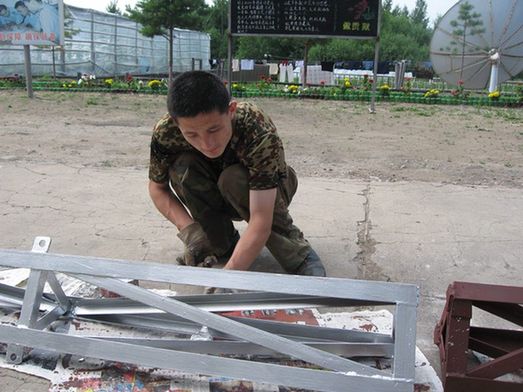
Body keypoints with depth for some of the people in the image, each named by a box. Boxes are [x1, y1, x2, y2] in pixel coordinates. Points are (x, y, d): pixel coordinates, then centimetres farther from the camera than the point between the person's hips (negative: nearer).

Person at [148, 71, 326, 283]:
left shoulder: (260, 133, -38)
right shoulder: (165, 133, -29)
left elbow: (261, 220, -42)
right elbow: (157, 187, -13)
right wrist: (189, 229, -29)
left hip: (267, 191, -3)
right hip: (218, 196, 3)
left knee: (234, 179, -35)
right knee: (182, 168, -27)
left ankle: (297, 253, -18)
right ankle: (223, 245, -8)